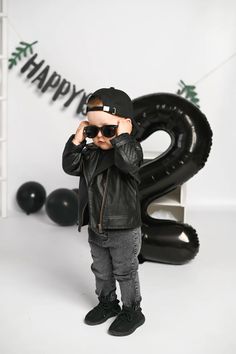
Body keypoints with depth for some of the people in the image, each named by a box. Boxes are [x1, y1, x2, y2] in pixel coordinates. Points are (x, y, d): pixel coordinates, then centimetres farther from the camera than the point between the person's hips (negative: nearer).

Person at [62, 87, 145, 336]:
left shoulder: (130, 149, -16)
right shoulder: (90, 152, 2)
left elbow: (129, 162, -37)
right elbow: (70, 166, -5)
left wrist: (122, 136, -33)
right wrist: (76, 141, -12)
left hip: (124, 230, -6)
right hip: (96, 229, 6)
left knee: (125, 273, 11)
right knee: (101, 271, 23)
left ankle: (132, 311, 30)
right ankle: (107, 302, 44)